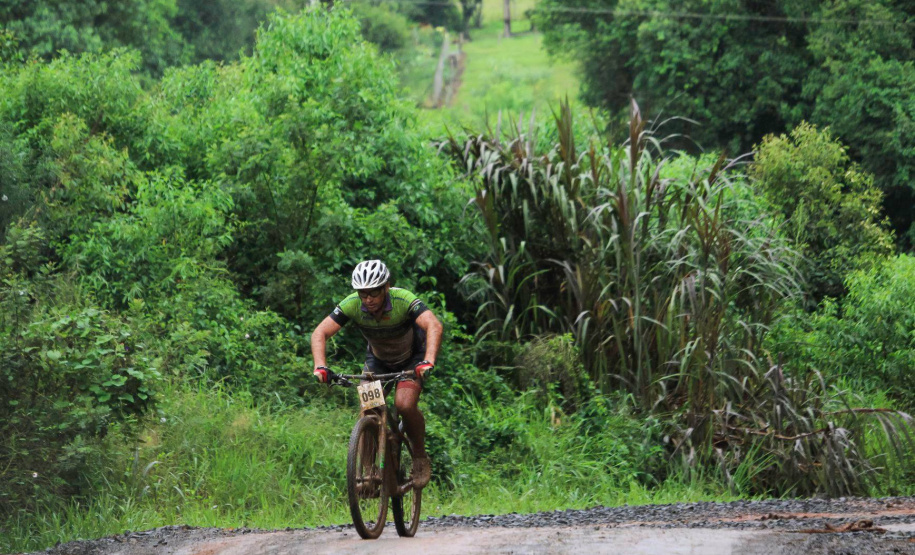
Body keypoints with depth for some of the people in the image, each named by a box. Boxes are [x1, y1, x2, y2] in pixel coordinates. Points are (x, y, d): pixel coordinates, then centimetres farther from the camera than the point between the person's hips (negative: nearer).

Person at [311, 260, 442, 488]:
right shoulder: (352, 305, -26)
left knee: (404, 405, -25)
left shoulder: (403, 300, -34)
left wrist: (428, 362, -61)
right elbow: (320, 333, -27)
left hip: (412, 358, -3)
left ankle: (420, 458, -2)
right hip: (378, 359, 3)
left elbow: (434, 326, -46)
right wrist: (321, 367, -44)